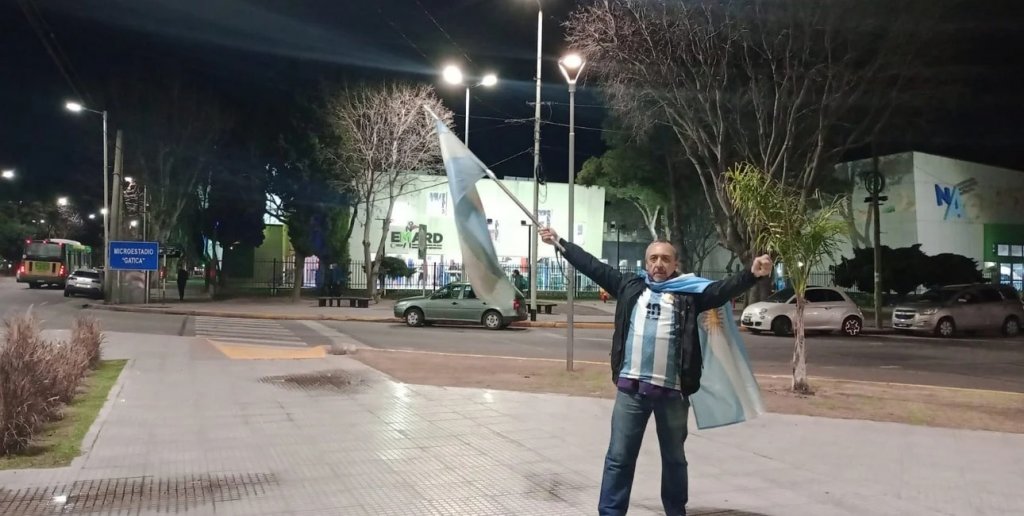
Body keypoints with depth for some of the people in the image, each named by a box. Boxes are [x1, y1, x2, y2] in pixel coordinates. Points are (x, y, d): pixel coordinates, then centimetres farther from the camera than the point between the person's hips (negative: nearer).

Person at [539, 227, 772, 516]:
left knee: (674, 458, 16)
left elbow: (722, 290, -6)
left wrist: (752, 275, -24)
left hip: (672, 390, 0)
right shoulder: (630, 285, 10)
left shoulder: (690, 292, 5)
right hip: (630, 387, 1)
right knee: (619, 457, 5)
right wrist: (559, 243, 15)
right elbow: (591, 265, 13)